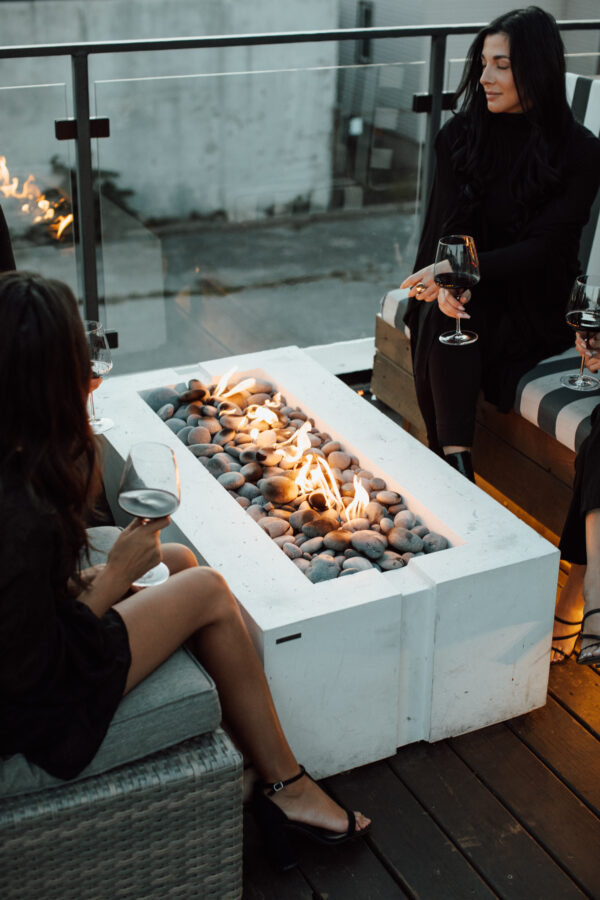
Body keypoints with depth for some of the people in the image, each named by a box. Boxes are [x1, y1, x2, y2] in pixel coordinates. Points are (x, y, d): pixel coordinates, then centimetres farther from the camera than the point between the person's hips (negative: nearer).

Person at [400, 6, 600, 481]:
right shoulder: (459, 135, 3)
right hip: (467, 287, 3)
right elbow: (445, 224, -2)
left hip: (532, 303, -2)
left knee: (457, 325, -31)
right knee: (446, 313, -31)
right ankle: (456, 462, -35)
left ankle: (452, 460, -31)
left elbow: (542, 247, -14)